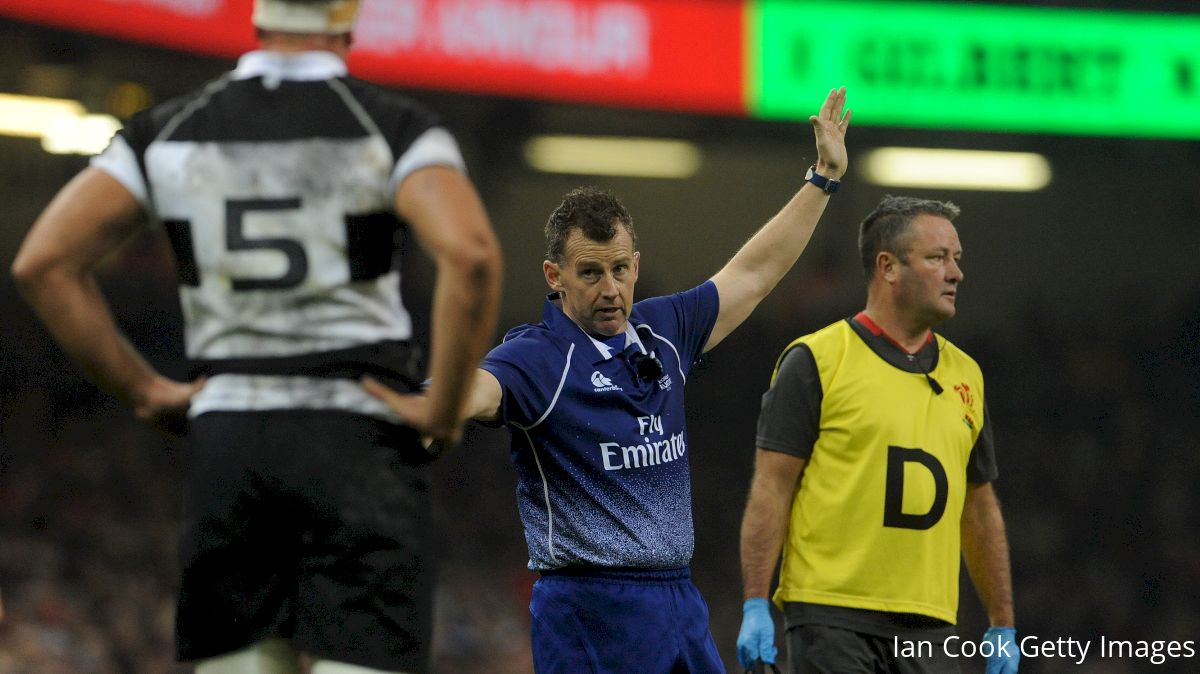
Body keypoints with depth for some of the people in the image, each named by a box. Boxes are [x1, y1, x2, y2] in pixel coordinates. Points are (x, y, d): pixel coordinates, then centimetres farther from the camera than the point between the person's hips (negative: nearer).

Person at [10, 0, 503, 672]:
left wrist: (143, 390, 10)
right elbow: (469, 255, -20)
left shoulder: (170, 132, 9)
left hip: (227, 439, 3)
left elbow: (45, 263, 4)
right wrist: (445, 411, -9)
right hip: (358, 439, -3)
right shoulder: (391, 130, -2)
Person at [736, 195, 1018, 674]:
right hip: (832, 616, -5)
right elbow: (771, 486, -5)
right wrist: (755, 606, -12)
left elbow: (979, 507, 20)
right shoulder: (815, 361, -2)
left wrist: (1003, 626, 17)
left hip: (929, 628, 5)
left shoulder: (964, 375, 15)